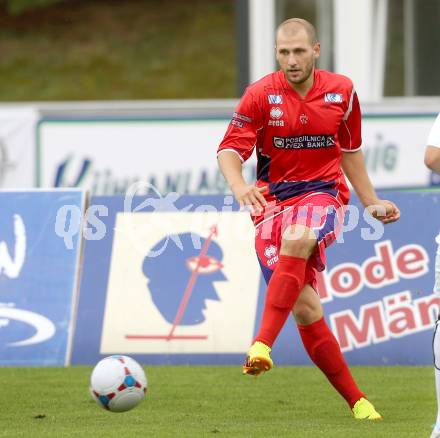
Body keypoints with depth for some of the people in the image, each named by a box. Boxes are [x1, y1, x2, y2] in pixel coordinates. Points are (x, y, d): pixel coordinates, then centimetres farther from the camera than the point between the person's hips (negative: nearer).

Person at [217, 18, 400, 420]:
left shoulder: (341, 91, 4)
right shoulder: (261, 95, -3)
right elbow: (230, 149, -8)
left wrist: (371, 202, 20)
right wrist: (239, 186, -28)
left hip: (323, 193, 0)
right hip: (273, 200, 0)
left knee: (295, 239, -37)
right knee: (305, 310, -10)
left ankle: (263, 344, -45)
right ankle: (356, 401, -1)